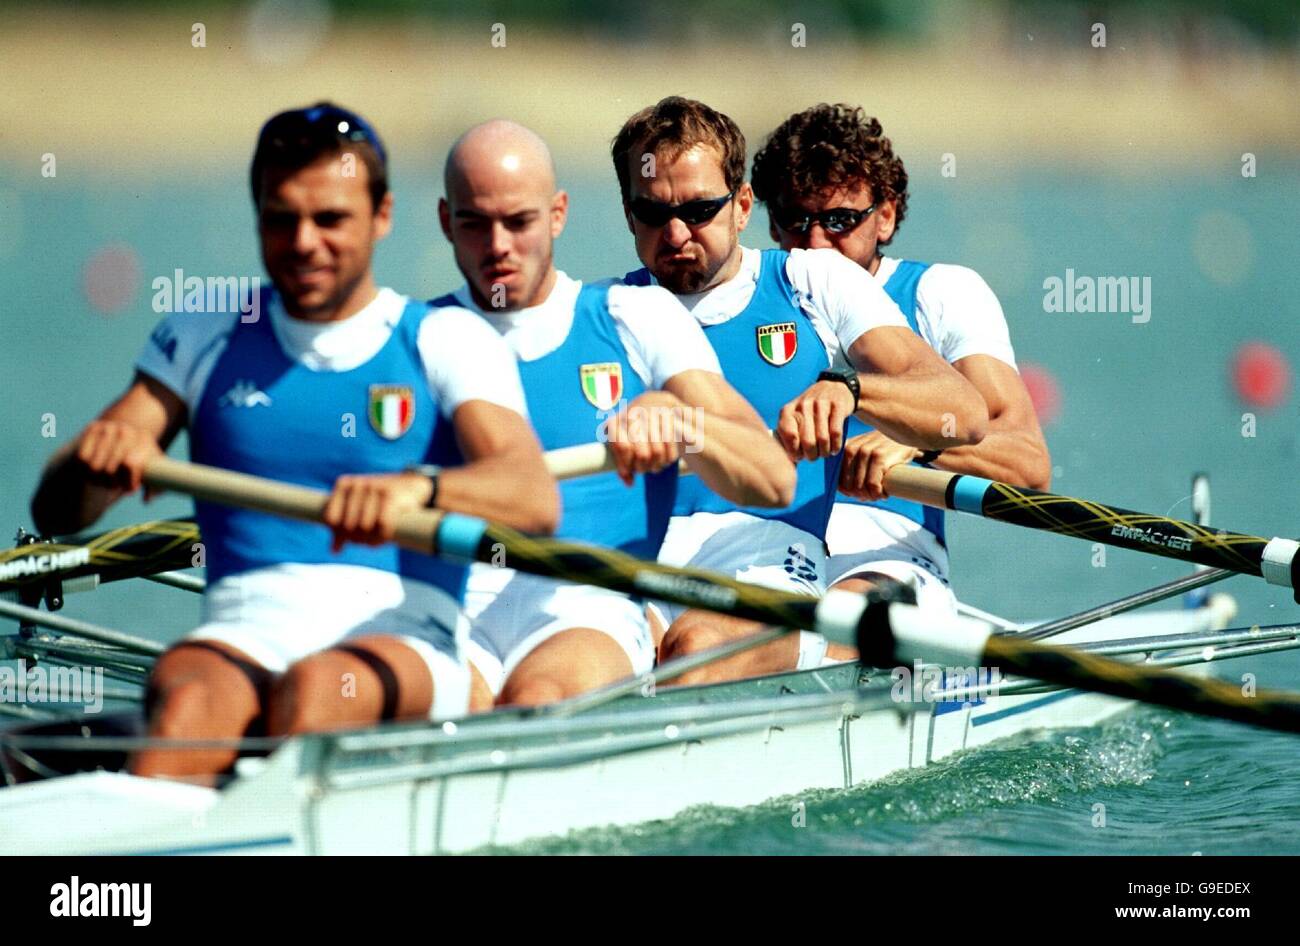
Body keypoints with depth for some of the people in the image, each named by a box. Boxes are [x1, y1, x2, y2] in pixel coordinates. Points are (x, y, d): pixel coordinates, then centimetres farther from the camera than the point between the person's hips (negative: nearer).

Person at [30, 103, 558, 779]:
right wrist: (95, 463, -14)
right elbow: (54, 513, 11)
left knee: (316, 689, -36)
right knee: (189, 704, -34)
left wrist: (418, 488, -32)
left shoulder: (448, 341, 9)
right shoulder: (204, 341, 18)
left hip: (400, 636, -1)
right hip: (241, 632, 1)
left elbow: (536, 499, -10)